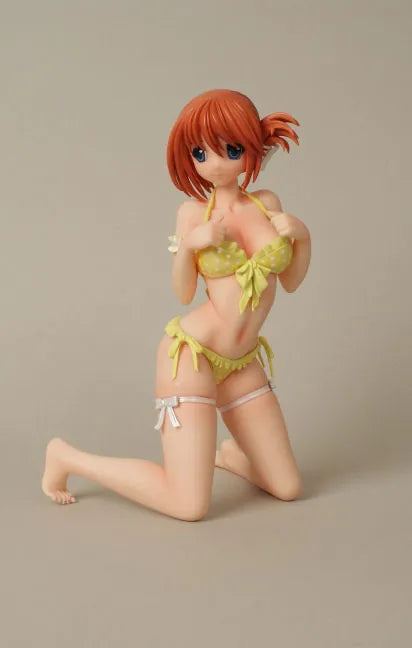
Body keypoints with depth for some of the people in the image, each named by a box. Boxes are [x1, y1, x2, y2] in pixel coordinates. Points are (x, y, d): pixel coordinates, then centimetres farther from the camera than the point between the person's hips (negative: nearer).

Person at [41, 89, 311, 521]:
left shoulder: (267, 203, 5)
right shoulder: (193, 211, -4)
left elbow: (290, 283, 10)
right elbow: (183, 293, -5)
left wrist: (302, 234, -7)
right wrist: (188, 244, -21)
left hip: (240, 363, 5)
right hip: (191, 351, -5)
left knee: (288, 487, 3)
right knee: (189, 505, -10)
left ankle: (223, 453, 35)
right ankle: (65, 456, 8)